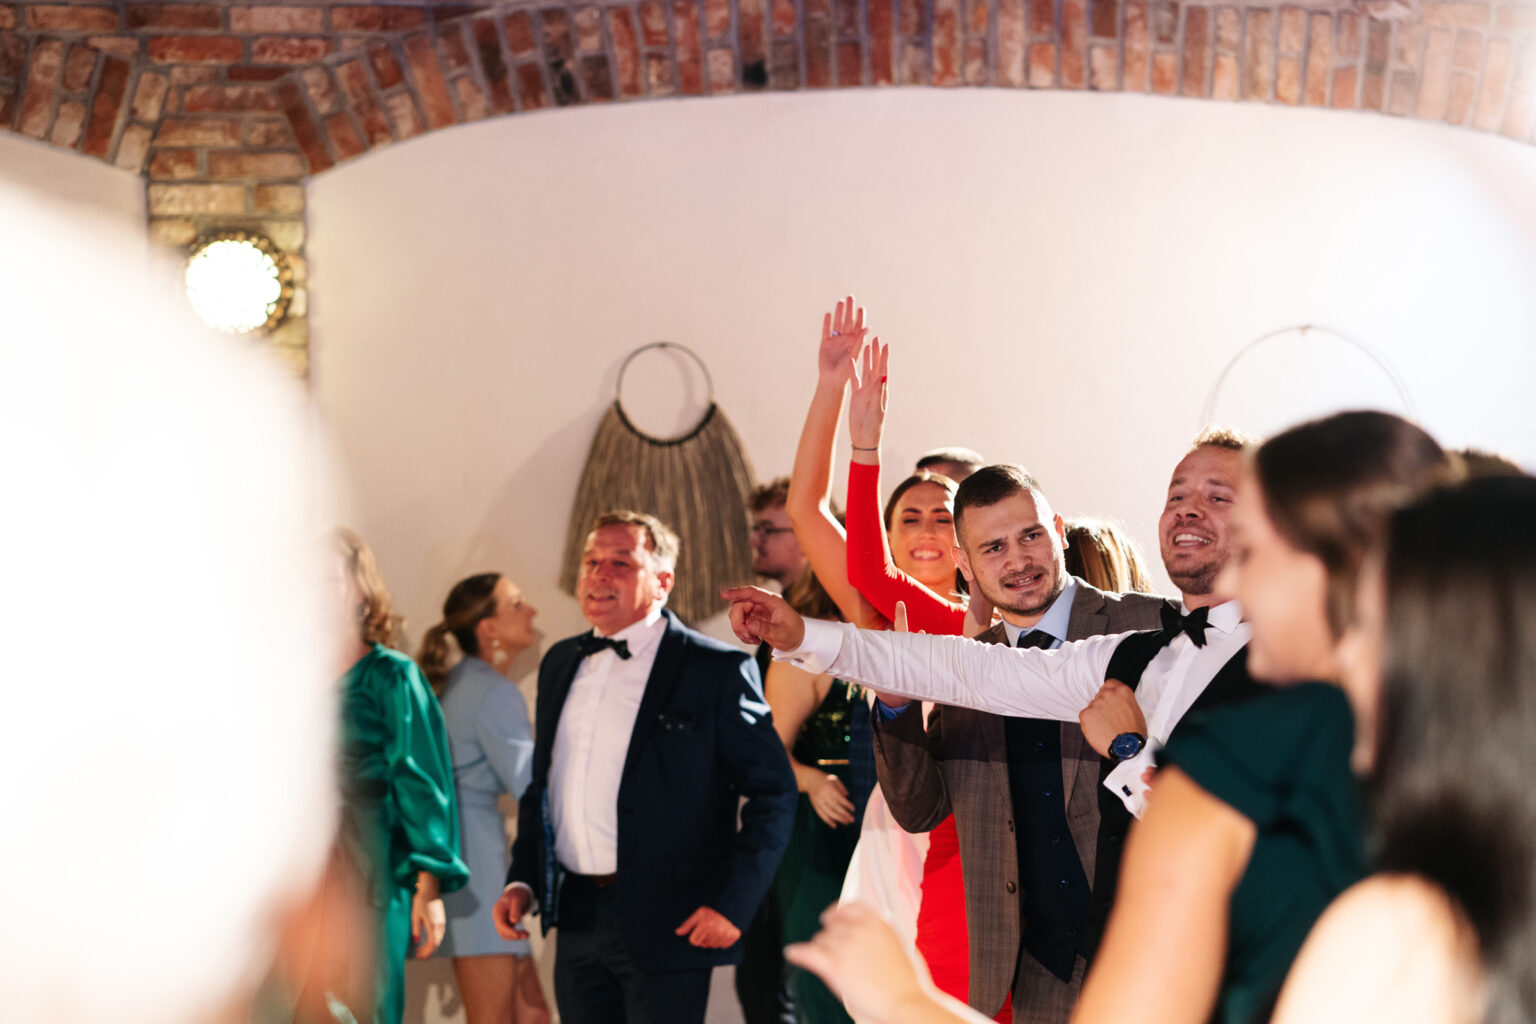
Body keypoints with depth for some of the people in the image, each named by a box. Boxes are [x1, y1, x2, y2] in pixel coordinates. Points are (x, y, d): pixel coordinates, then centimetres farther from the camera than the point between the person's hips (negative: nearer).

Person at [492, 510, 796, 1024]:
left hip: (667, 924, -6)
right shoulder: (560, 664, 14)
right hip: (576, 922, 6)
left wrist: (733, 904, -14)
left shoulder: (716, 669, -6)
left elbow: (774, 792, -7)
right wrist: (523, 880, 8)